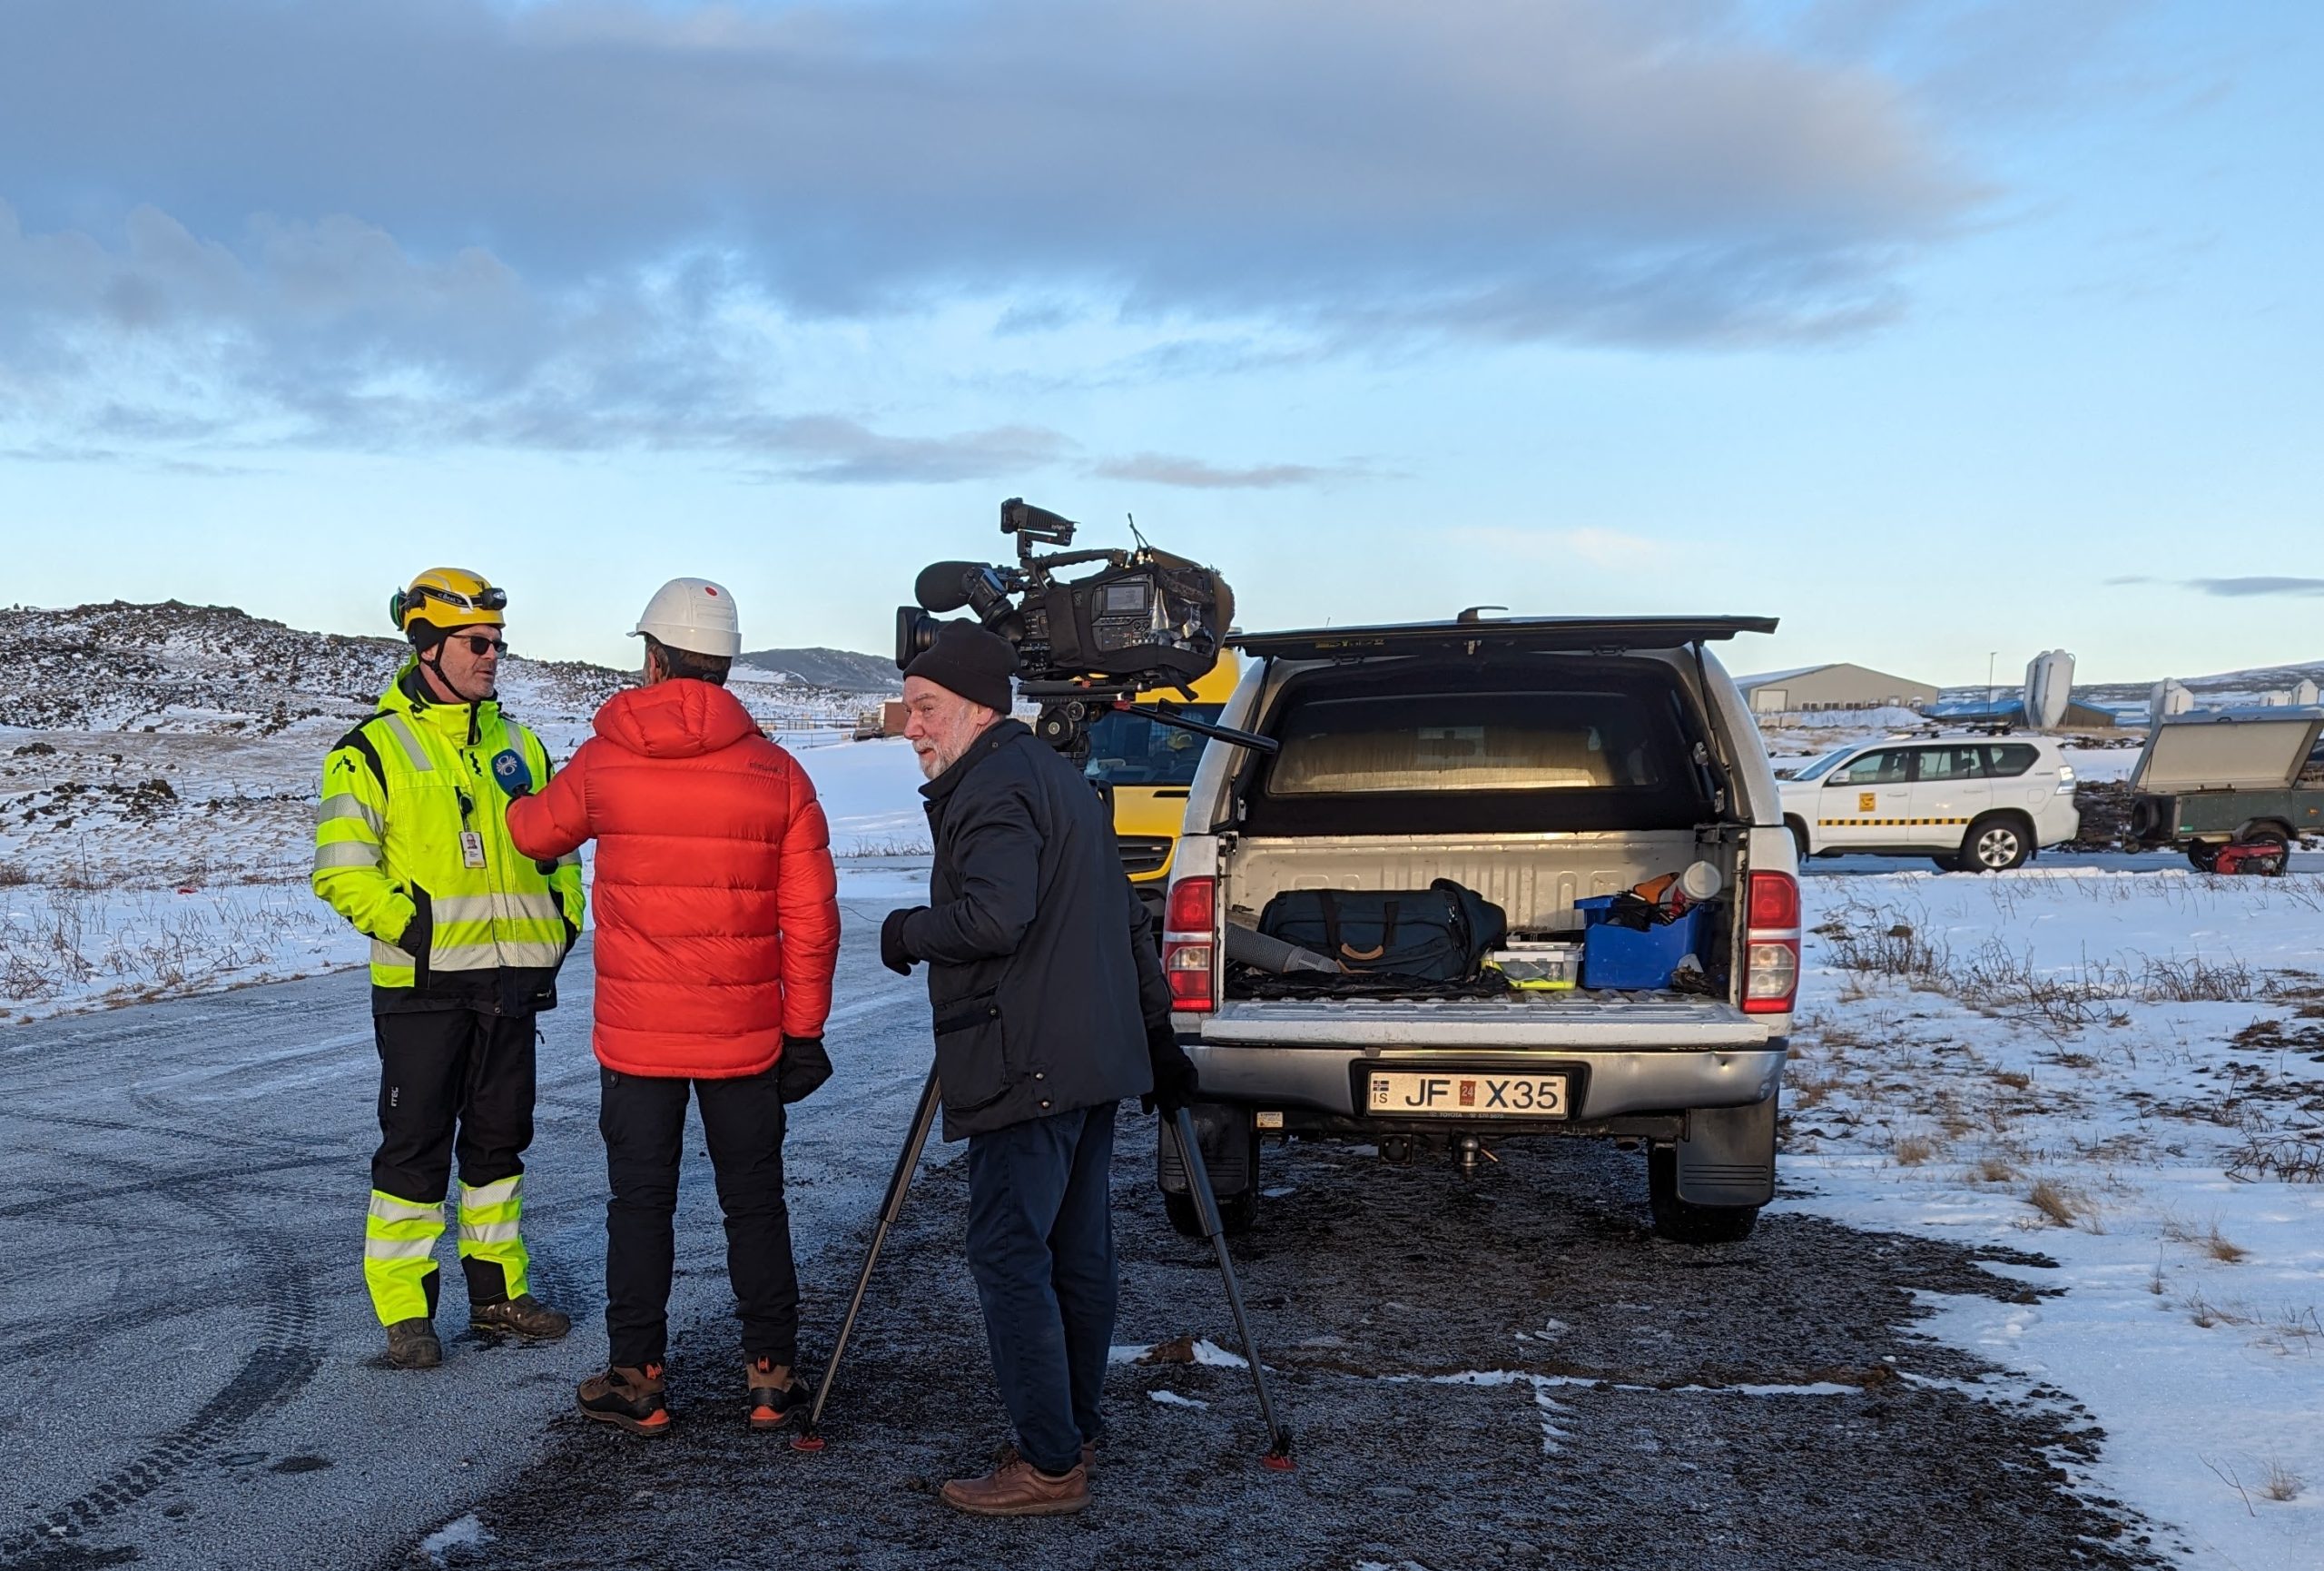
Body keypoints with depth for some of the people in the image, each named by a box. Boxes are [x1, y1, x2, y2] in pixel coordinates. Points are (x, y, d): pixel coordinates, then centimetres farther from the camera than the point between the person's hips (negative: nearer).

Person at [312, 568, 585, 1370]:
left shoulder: (518, 745, 13)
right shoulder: (373, 749, -4)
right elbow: (341, 870, -9)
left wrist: (563, 921, 8)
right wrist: (412, 927, -18)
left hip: (512, 980, 6)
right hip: (422, 984, -5)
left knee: (500, 1138, 13)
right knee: (416, 1146, 0)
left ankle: (498, 1290, 25)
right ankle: (405, 1311, 10)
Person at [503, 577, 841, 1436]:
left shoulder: (603, 761, -6)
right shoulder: (776, 772, -5)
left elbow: (537, 831, 16)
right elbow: (810, 916, -4)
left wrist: (514, 798, 39)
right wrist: (804, 1028, 4)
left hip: (637, 1035, -1)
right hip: (746, 1035, 1)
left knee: (640, 1204, 10)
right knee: (754, 1202, 11)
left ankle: (637, 1379, 16)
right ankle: (771, 1374, 18)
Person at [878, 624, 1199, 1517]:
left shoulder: (993, 789, -12)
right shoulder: (1062, 780, 20)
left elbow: (994, 916, -29)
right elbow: (1127, 920, 23)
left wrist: (907, 931, -11)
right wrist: (1158, 1038, 26)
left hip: (1027, 1068, -10)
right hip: (1094, 1058, 10)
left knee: (1010, 1257, -6)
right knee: (1078, 1252, 15)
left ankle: (1050, 1464, -3)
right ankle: (1076, 1428, 25)